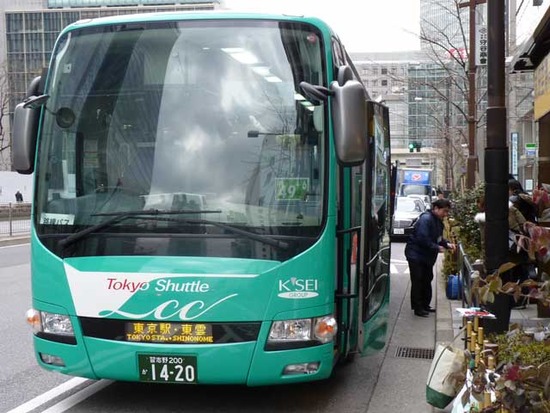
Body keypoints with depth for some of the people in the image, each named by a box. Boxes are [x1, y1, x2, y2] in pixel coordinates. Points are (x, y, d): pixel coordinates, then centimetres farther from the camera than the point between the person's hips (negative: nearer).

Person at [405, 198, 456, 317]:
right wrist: (437, 248, -23)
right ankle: (418, 308, 3)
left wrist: (447, 244, 0)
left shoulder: (438, 221, 10)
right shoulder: (426, 219, -22)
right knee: (418, 282, -4)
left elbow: (438, 238, 18)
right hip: (416, 255, -10)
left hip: (427, 256, 10)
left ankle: (425, 306, 25)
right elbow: (422, 239, -29)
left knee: (427, 280, 15)